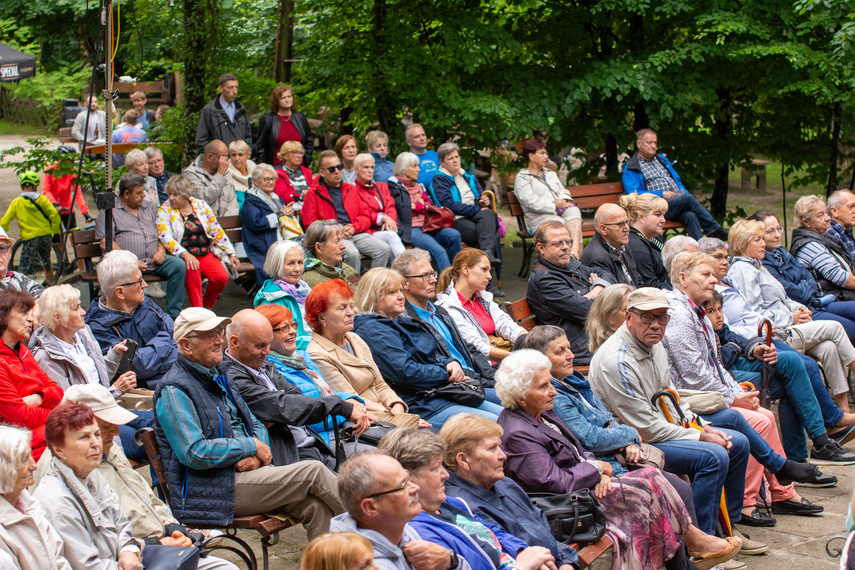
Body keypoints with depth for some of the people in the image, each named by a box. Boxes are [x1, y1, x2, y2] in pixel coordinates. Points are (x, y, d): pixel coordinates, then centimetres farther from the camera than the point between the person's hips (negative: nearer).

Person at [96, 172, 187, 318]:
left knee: (179, 265, -19)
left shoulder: (149, 207, 21)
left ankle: (174, 314, -15)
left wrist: (161, 250, -2)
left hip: (154, 261, 5)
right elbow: (105, 243, -8)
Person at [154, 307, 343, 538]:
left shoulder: (219, 377, 18)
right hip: (208, 489, -9)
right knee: (313, 472, -15)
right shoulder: (174, 391, -11)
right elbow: (194, 453, -22)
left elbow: (255, 425, 20)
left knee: (315, 506, -14)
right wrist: (251, 447, -14)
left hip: (242, 472, 9)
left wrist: (257, 456, -4)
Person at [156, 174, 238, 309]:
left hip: (207, 254, 3)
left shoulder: (201, 205, 9)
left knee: (222, 276, -22)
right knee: (193, 271, -36)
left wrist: (231, 254, 5)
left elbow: (217, 231, 13)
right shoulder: (165, 210, 1)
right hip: (183, 257, -3)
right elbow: (165, 238, -12)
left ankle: (207, 306, 5)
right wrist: (185, 255, -27)